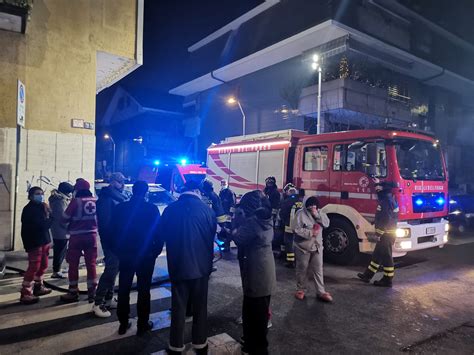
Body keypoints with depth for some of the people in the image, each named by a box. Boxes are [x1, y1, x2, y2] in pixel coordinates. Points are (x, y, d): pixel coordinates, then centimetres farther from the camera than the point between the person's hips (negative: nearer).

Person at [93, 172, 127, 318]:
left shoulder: (120, 197, 13)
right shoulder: (106, 198, -14)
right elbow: (105, 222, -21)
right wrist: (110, 239, -23)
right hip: (111, 240, -9)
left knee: (114, 269, 15)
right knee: (111, 270, -7)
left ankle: (108, 299, 27)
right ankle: (98, 303, 2)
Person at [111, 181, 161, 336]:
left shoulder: (120, 207, -2)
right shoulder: (152, 209, -10)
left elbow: (113, 231, 1)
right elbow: (157, 232, -10)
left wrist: (117, 251, 12)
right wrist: (156, 251, 3)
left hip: (125, 254, 3)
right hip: (146, 255, -3)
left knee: (124, 290, 15)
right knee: (143, 291, 7)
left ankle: (123, 323, 24)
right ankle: (142, 325, 15)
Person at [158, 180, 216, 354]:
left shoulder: (170, 209, -7)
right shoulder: (207, 210, -11)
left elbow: (162, 236, 5)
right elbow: (212, 237, 0)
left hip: (178, 265, 1)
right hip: (201, 265, -1)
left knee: (178, 307, 13)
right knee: (200, 307, 15)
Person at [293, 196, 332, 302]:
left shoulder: (320, 213, 5)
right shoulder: (300, 214, -12)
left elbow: (326, 223, -7)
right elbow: (297, 230, -18)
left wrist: (317, 215, -18)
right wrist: (310, 233, -22)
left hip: (317, 247, 4)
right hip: (303, 247, -4)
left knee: (318, 269, 8)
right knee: (302, 269, 9)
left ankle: (321, 292, 16)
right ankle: (300, 290, 24)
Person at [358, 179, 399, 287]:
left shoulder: (386, 200, -20)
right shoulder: (387, 197, 10)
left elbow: (385, 219, -25)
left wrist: (379, 233, -19)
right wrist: (379, 183, 35)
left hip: (386, 233, -10)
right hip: (387, 232, 10)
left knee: (386, 256, 0)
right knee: (377, 254, 15)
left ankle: (387, 280, 10)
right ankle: (368, 275, 24)